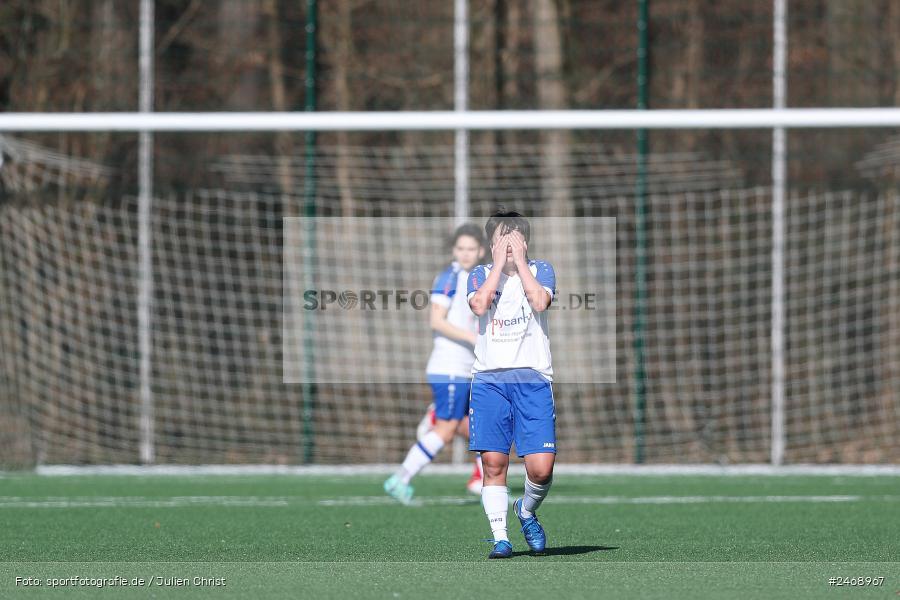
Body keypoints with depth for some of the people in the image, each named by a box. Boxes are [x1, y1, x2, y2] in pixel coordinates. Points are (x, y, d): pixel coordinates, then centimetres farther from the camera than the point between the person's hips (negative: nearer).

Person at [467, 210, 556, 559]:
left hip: (533, 378, -1)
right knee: (493, 463, -4)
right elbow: (479, 306, -11)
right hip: (489, 379, 1)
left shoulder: (540, 270, 8)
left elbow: (540, 302, -13)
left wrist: (519, 260, -8)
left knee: (541, 467, -9)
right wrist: (499, 264, -8)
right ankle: (500, 536, 5)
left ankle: (527, 511, 20)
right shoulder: (480, 274, 11)